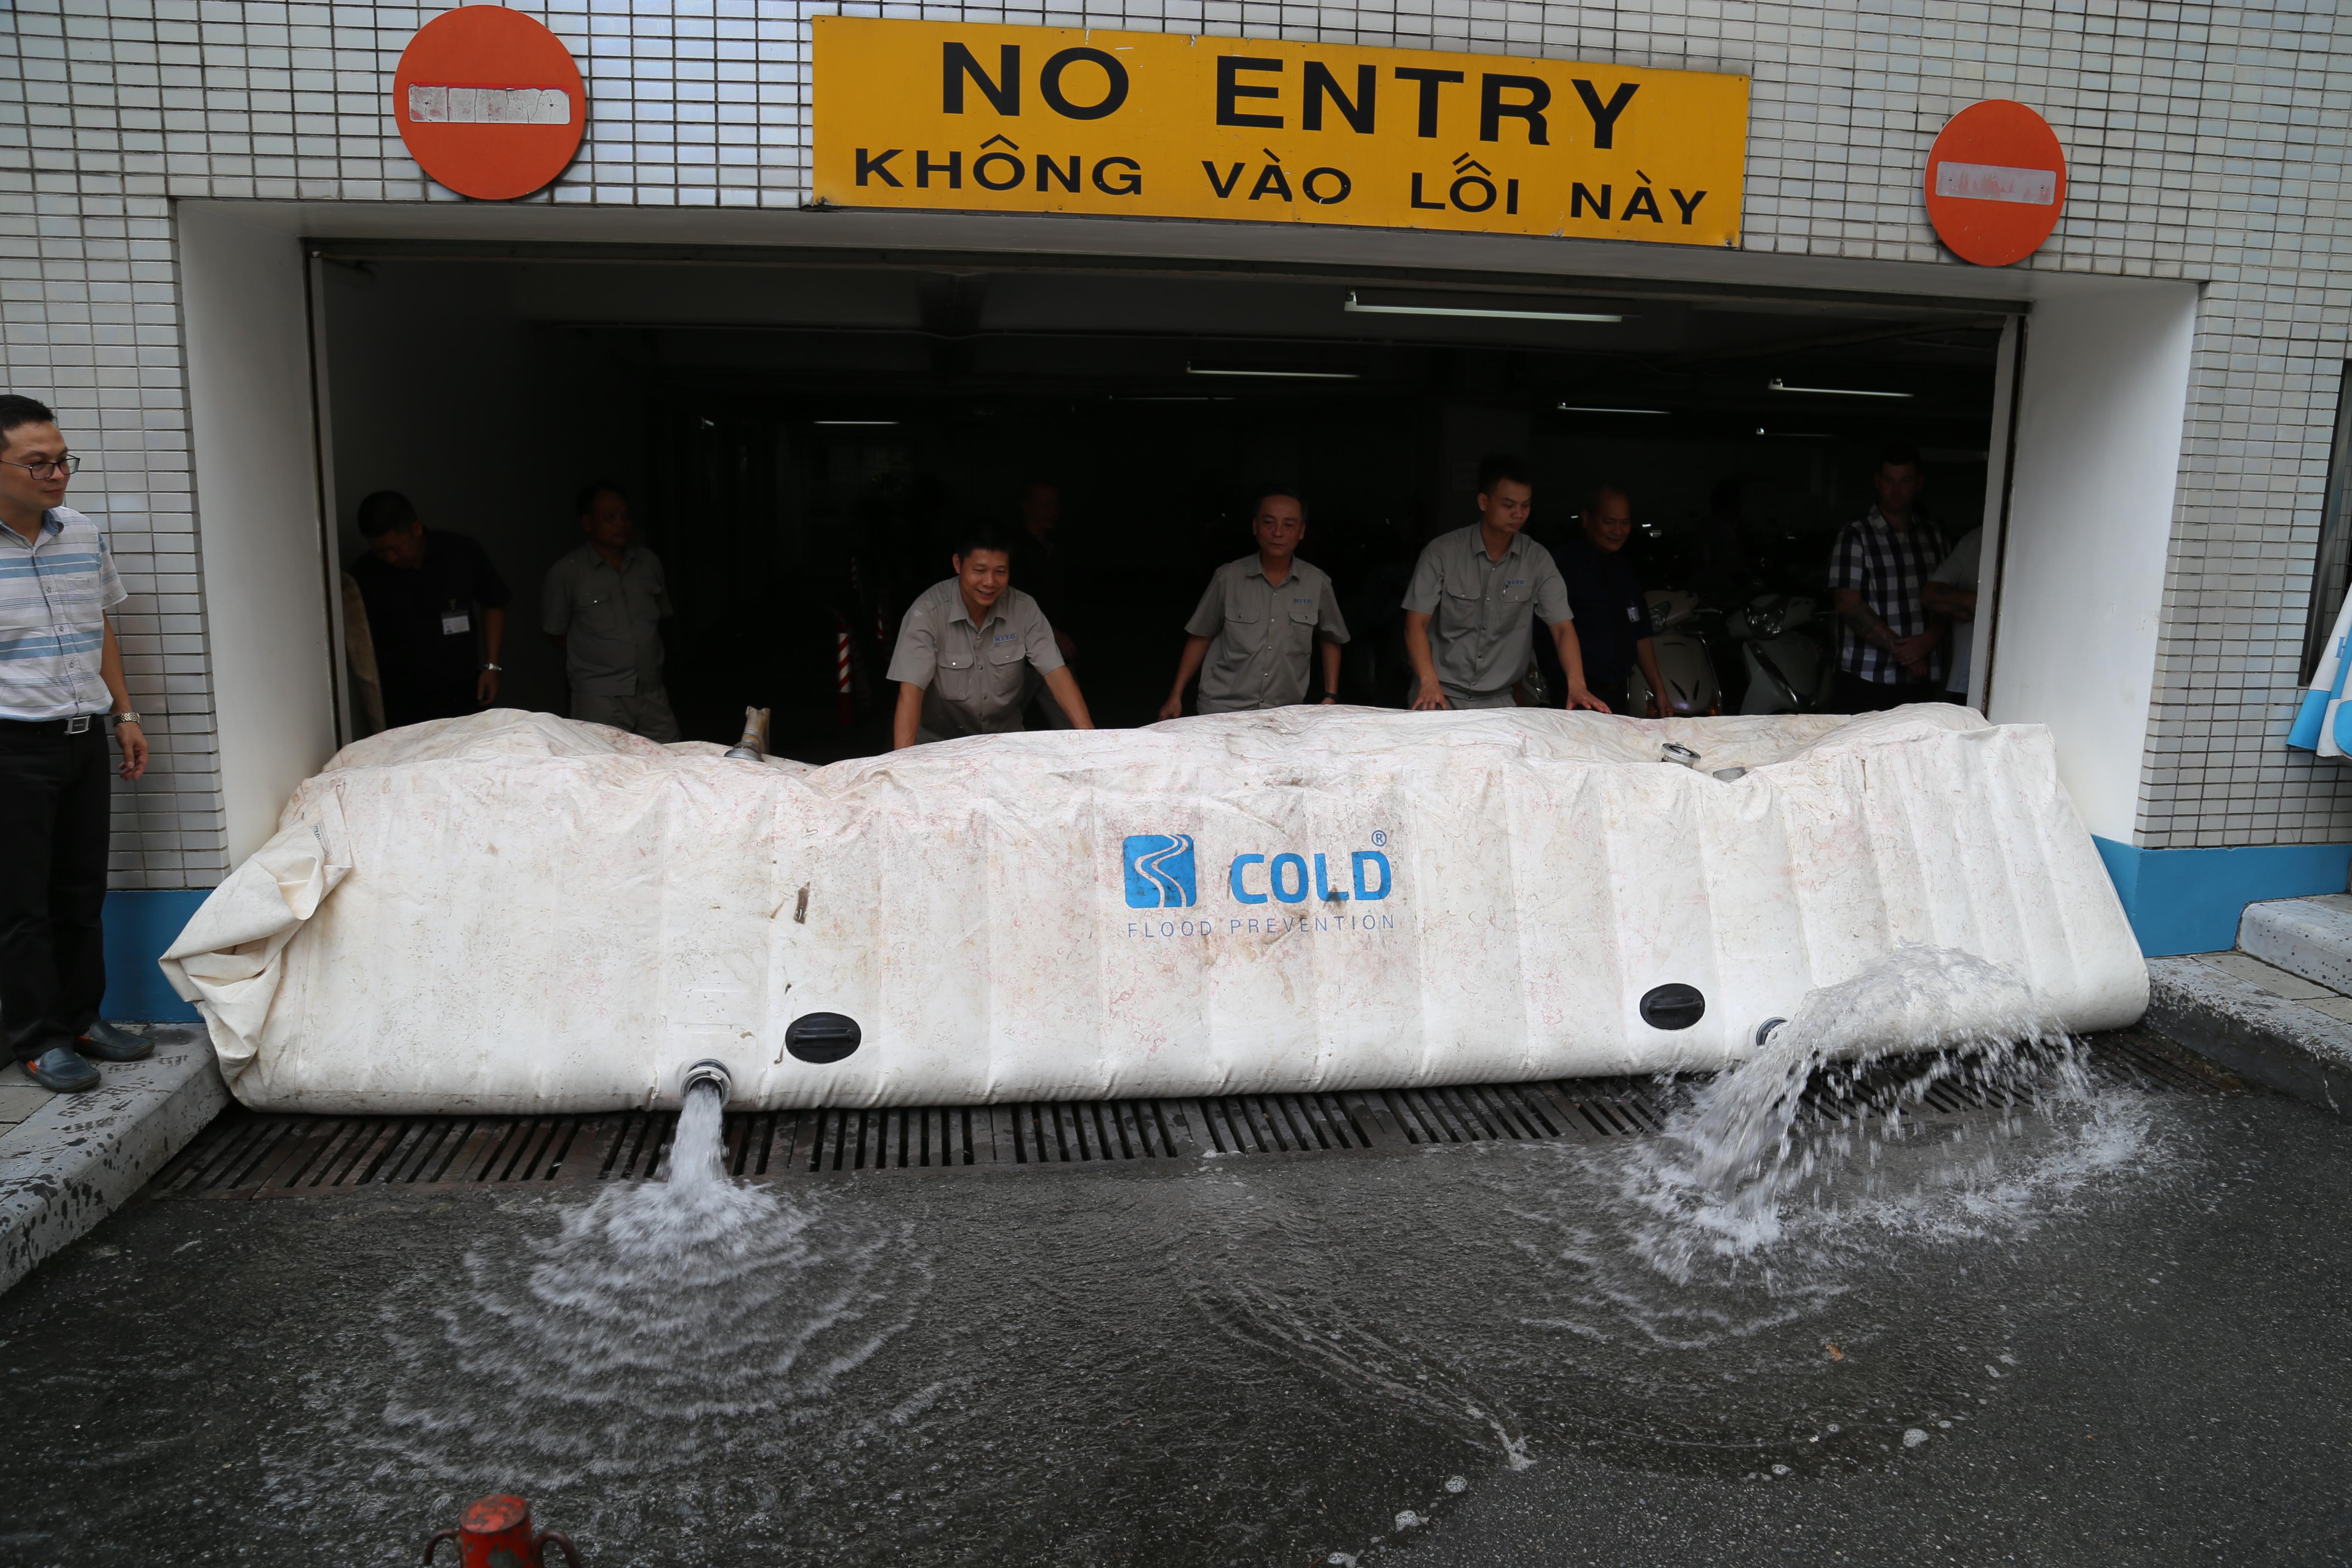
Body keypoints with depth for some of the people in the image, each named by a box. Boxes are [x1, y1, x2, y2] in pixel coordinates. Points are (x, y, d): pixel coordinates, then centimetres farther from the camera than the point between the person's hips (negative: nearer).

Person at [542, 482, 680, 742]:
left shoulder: (649, 562, 9)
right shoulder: (566, 574, -3)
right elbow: (555, 632, 5)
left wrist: (649, 655, 12)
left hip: (652, 694, 4)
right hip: (600, 699, -4)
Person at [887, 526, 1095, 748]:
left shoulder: (1024, 609, -9)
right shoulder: (927, 612, -18)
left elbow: (1056, 673, -13)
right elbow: (911, 690, -24)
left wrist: (1087, 733, -28)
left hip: (1005, 737, 3)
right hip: (940, 743, -2)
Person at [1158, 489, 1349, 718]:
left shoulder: (1317, 584, 1)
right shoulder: (1229, 577, -2)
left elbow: (1331, 639, 14)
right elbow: (1201, 636, 6)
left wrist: (1331, 698, 6)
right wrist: (1176, 696, 4)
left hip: (1285, 716, 1)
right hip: (1222, 710, -1)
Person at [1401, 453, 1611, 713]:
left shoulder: (1537, 560, 2)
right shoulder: (1442, 552, -4)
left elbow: (1563, 627, -2)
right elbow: (1417, 624, -8)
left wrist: (1577, 686, -19)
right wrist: (1429, 683, -25)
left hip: (1499, 701, 2)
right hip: (1443, 695, -2)